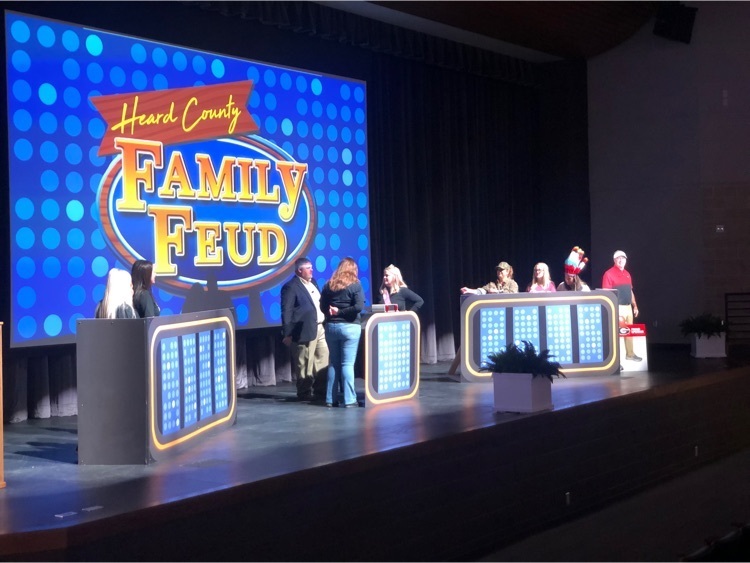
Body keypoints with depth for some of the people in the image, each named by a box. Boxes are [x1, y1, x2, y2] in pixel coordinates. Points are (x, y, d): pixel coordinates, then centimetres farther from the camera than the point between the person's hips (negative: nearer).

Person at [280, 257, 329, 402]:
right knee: (305, 365, 0)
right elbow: (286, 312, -13)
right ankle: (305, 393, 10)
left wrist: (324, 320, 15)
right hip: (306, 331, -8)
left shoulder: (312, 283, 15)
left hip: (319, 329, 8)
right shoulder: (291, 287, -10)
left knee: (324, 360, 9)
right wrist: (287, 334, -15)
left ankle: (321, 391, 17)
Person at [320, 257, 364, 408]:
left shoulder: (329, 285, 7)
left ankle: (330, 399, 12)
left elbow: (322, 306, 7)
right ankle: (349, 400, -3)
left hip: (331, 326, 4)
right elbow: (359, 306, -14)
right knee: (347, 364, -3)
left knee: (333, 363, 11)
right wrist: (341, 312, -7)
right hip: (349, 327, -4)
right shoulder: (355, 285, -5)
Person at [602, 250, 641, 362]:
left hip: (628, 307, 8)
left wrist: (635, 306, 18)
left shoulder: (627, 274, 14)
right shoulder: (609, 274, -10)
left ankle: (630, 354, 29)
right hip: (617, 308, -8)